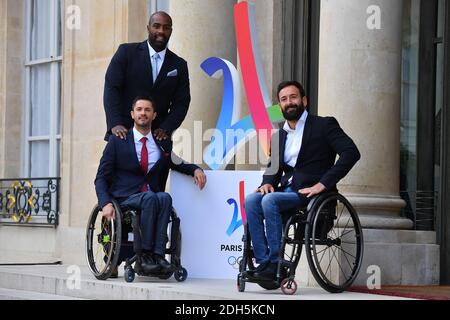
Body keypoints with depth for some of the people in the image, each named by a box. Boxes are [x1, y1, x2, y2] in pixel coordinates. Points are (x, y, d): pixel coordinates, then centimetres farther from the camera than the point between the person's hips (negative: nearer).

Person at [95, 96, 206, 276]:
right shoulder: (117, 141, 6)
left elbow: (177, 164, 31)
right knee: (150, 198, -34)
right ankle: (145, 254, -30)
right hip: (125, 199, -3)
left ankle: (158, 254, -37)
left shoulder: (163, 144, 15)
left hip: (153, 197, 3)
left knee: (165, 198, -32)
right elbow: (101, 178, 3)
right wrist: (106, 203, -16)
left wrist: (195, 169, 6)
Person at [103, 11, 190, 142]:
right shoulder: (126, 52, 3)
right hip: (123, 133, -1)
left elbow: (181, 103, 7)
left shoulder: (179, 66, 9)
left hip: (156, 136, 2)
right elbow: (111, 87, -4)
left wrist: (166, 129, -11)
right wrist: (115, 124, -17)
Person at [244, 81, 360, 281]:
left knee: (270, 201, -29)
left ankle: (276, 264, -25)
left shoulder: (324, 125, 0)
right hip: (287, 190, 6)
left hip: (309, 192, -6)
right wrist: (268, 183, -1)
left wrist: (323, 184, -18)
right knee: (250, 201, -21)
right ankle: (263, 263, -24)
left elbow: (351, 152, -12)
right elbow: (274, 168, 25)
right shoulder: (279, 136, 20)